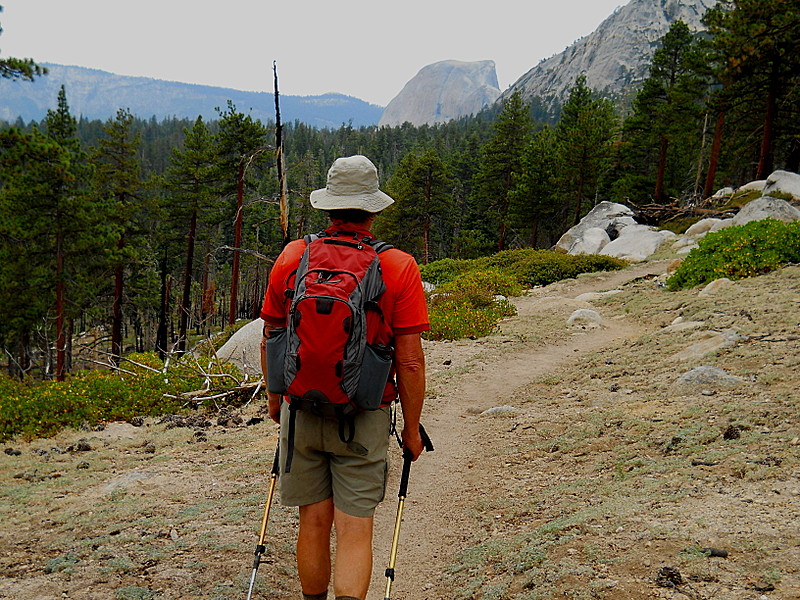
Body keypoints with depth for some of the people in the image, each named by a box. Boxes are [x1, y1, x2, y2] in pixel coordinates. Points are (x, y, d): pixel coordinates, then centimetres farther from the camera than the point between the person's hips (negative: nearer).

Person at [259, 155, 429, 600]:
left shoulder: (292, 257, -1)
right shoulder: (399, 267, -9)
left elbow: (270, 341, 7)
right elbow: (410, 361, -10)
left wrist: (275, 398, 22)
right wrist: (412, 428, 2)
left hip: (300, 411, 3)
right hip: (365, 419, -2)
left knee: (314, 523, 16)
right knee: (354, 531, 3)